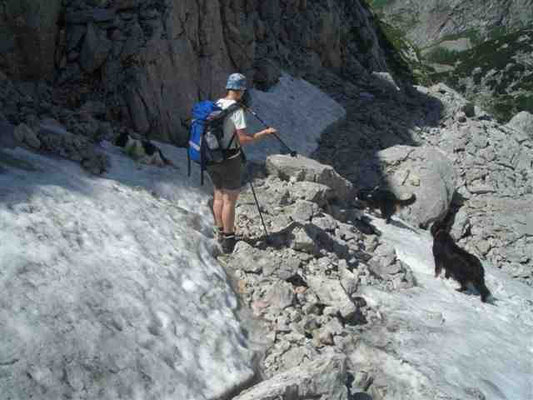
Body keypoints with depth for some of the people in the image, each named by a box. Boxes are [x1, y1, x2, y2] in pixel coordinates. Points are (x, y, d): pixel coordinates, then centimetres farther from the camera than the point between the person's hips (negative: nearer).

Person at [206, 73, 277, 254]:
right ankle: (228, 241, 12)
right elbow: (243, 139, -22)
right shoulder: (236, 109, -17)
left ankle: (220, 233, 33)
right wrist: (265, 133, -10)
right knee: (230, 200, 3)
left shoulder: (216, 105, 4)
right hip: (229, 159, -7)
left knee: (219, 195, 19)